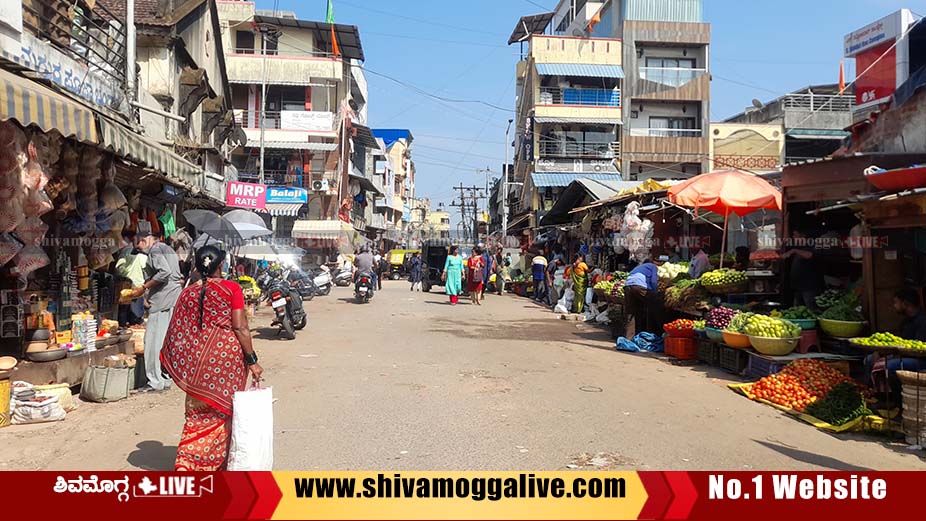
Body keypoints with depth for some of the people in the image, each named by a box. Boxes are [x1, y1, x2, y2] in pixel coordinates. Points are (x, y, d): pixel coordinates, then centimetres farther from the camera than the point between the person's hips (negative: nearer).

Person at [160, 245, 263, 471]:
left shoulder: (187, 293, 4)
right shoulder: (231, 288, -6)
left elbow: (177, 333, 6)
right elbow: (240, 328, -10)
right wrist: (252, 360, -7)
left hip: (198, 360, 3)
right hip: (227, 358, -3)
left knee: (198, 415, 12)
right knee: (223, 411, 11)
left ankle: (186, 463, 2)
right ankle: (218, 463, 20)